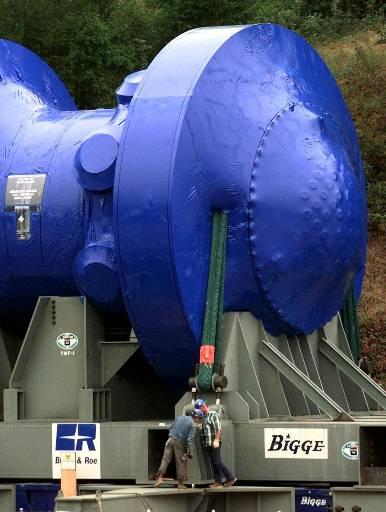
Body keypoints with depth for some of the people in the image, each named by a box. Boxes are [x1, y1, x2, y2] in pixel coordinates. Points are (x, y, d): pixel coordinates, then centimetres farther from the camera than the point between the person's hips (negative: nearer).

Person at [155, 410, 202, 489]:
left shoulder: (179, 418, 13)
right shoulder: (192, 424, -5)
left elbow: (171, 428, 18)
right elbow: (190, 439, -12)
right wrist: (190, 452, -11)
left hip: (170, 440, 4)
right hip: (180, 443, -4)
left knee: (165, 459, 2)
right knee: (180, 463, 6)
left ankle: (159, 477, -11)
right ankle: (180, 483, 11)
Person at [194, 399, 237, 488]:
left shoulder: (213, 415, -9)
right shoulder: (204, 416, 17)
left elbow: (218, 428, -17)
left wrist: (216, 440, -23)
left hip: (214, 444, -9)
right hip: (208, 444, 9)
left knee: (217, 462, -11)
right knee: (213, 463, 7)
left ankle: (231, 478, -5)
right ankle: (218, 481, 9)